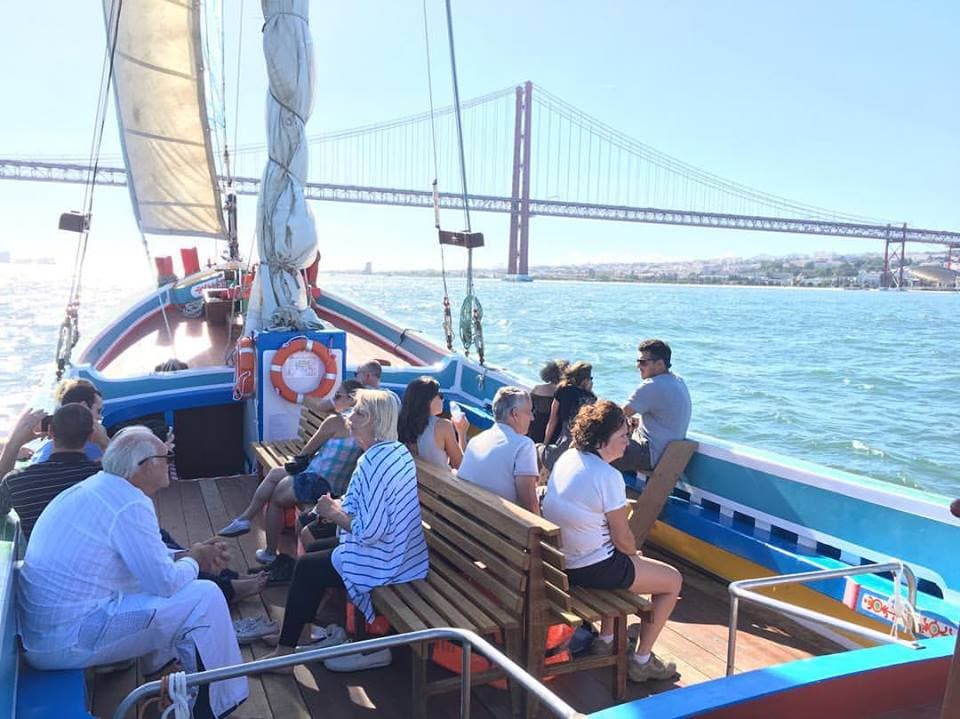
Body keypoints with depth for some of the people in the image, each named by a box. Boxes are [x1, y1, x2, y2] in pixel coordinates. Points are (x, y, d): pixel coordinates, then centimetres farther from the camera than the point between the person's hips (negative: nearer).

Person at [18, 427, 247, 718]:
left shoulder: (93, 487, 8)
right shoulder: (130, 503, -20)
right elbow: (165, 583, -19)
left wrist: (187, 556, 10)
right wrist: (193, 561, 1)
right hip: (70, 641, -10)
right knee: (205, 598, -8)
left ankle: (160, 667, 36)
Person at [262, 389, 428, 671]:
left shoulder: (375, 462, -26)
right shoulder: (398, 451, 5)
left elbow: (368, 530, -30)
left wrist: (334, 513, -13)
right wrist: (339, 507, 2)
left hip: (381, 560, -10)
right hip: (396, 551, 10)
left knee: (306, 568, 4)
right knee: (315, 550, 21)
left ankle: (285, 652, 19)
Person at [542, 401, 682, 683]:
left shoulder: (566, 458, 0)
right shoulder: (608, 476, -23)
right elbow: (623, 538, -13)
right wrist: (636, 556, 4)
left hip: (559, 561, 9)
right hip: (591, 569, -9)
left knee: (622, 563, 36)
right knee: (673, 580, 8)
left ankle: (605, 639, 39)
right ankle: (642, 660, 16)